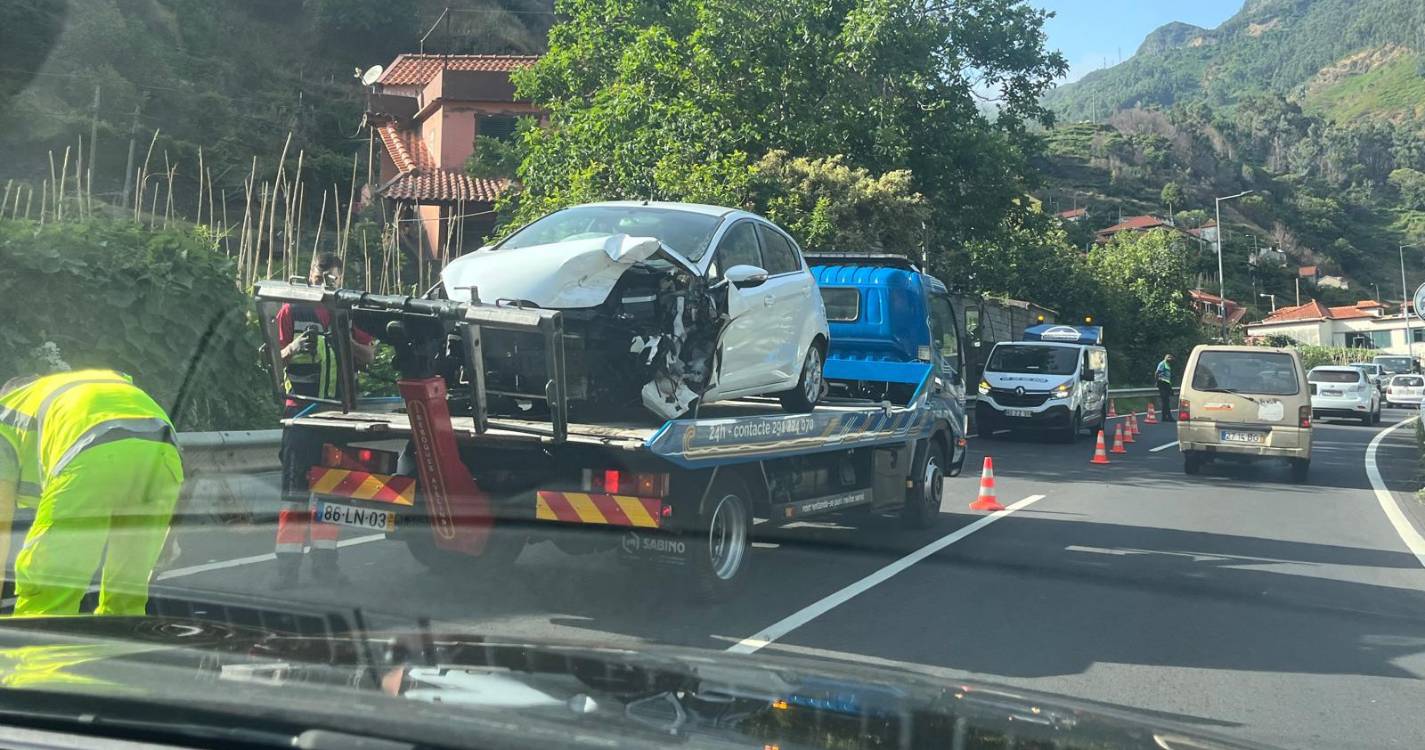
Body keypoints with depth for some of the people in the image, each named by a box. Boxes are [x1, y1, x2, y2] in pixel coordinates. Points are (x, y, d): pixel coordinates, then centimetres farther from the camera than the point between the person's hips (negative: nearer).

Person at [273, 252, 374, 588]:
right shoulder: (292, 310, 5)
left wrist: (346, 340, -12)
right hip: (301, 408, -3)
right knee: (296, 486, -6)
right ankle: (287, 566, -4)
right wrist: (293, 349, -19)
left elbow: (368, 356, 7)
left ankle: (325, 560, 16)